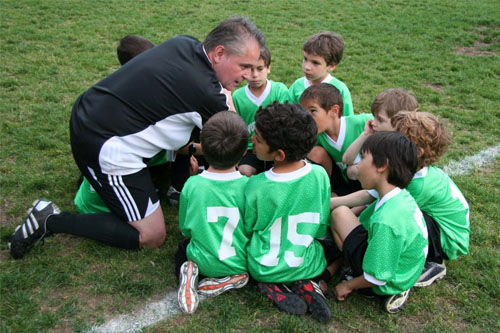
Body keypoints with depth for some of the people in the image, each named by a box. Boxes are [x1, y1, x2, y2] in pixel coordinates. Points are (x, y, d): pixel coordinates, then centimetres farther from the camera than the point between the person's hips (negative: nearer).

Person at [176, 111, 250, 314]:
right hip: (240, 263, -1)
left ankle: (188, 272, -1)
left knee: (183, 247, 32)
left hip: (203, 262, 1)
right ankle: (232, 278, 3)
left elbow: (185, 229, -2)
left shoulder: (191, 185, -16)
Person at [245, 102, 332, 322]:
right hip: (306, 265, 2)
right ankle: (306, 285, 4)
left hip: (264, 269, -1)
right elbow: (321, 230, -5)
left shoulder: (256, 187, -25)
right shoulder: (320, 175, -18)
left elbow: (247, 230, -7)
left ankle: (274, 288, 5)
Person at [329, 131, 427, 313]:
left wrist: (348, 285, -6)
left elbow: (377, 278, -25)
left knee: (340, 213, -12)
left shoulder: (387, 221, -35)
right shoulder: (402, 197, -8)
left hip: (387, 284, -9)